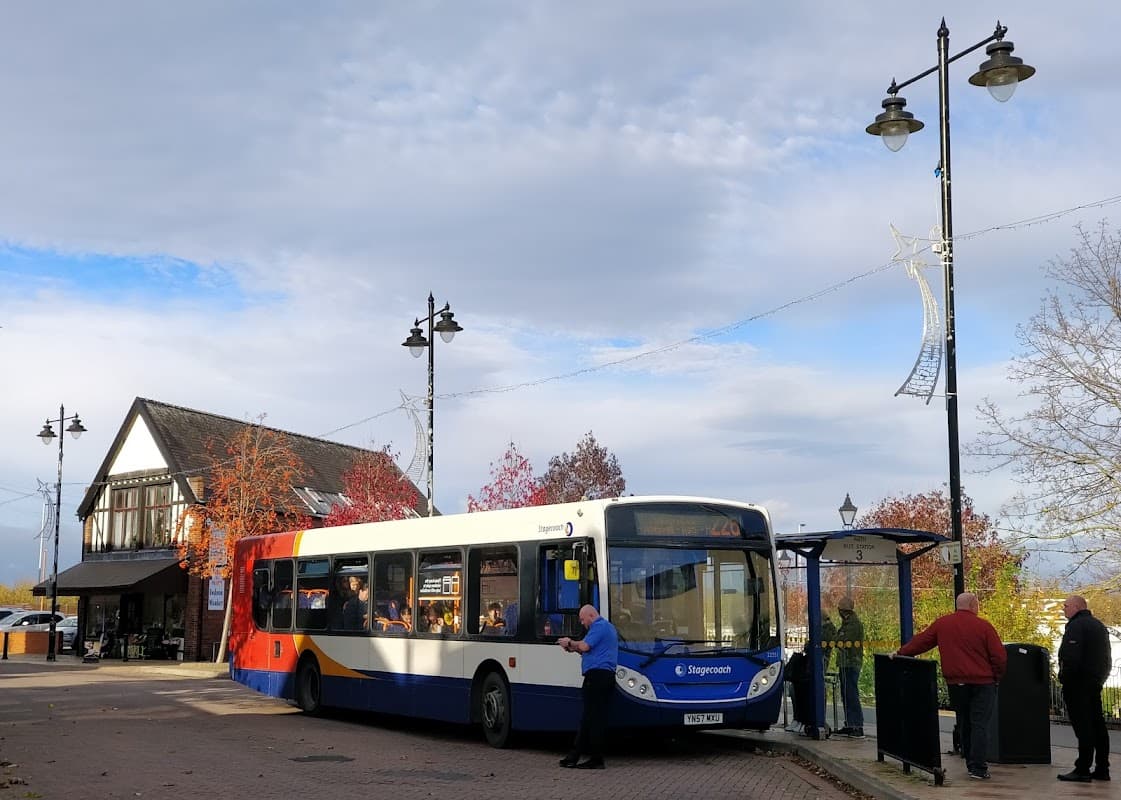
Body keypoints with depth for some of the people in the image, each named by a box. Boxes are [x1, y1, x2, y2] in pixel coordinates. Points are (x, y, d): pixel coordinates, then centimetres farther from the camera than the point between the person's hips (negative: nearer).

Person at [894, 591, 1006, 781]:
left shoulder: (941, 624, 2)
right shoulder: (984, 626, -8)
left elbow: (921, 641, 10)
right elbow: (999, 657, -8)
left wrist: (900, 653, 23)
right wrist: (996, 677, 8)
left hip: (955, 683, 4)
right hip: (982, 683, -4)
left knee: (964, 724, 16)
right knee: (980, 724, -3)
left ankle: (971, 764, 22)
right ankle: (978, 768, -9)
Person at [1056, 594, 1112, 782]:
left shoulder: (1076, 626, -14)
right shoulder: (1099, 625, 18)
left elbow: (1071, 658, -24)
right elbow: (1106, 658, 22)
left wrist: (1064, 678, -13)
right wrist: (1101, 678, 21)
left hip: (1078, 683, -10)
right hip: (1096, 683, 10)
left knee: (1083, 726, -9)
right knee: (1097, 725, 11)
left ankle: (1083, 770, -9)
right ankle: (1102, 769, 15)